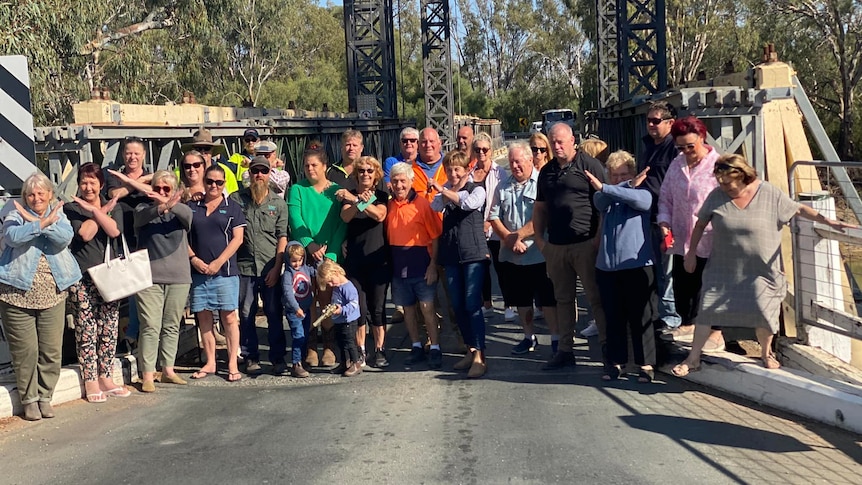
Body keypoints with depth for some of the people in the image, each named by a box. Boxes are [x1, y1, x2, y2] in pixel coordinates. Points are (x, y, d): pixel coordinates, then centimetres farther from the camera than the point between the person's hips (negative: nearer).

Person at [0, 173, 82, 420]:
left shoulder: (58, 215, 8)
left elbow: (65, 237, -13)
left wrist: (36, 221, -17)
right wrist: (42, 223, -24)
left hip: (52, 295, 2)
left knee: (52, 351, 4)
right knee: (25, 351, 0)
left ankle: (45, 397, 19)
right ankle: (29, 399, 15)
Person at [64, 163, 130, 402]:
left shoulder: (114, 207, 12)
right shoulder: (71, 208, 3)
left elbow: (114, 231, -7)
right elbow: (84, 234, -13)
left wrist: (94, 210, -11)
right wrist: (102, 212, -6)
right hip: (83, 277, -3)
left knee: (109, 329, 6)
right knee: (86, 330, -3)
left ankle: (105, 378, 15)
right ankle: (90, 382, 5)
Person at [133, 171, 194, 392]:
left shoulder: (180, 210, 7)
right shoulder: (144, 209, 6)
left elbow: (187, 214, -18)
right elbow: (141, 217, -19)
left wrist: (170, 205, -41)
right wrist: (161, 207, -41)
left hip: (179, 276, 2)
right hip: (149, 276, -2)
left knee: (172, 326, 10)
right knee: (150, 326, -6)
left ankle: (167, 370, 21)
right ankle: (147, 374, -4)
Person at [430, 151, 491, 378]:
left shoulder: (477, 190, 1)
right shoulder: (446, 191, 13)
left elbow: (469, 203, -22)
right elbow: (433, 208, -6)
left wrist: (444, 190, -20)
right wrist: (444, 193, -10)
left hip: (474, 252, -5)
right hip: (451, 254, 6)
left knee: (472, 304, -11)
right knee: (457, 305, 8)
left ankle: (480, 357, -8)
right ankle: (471, 349, 21)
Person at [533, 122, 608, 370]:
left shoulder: (590, 165, -4)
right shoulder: (547, 171, 14)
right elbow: (540, 207, 18)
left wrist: (600, 238, -12)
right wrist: (539, 238, 9)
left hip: (586, 244, -6)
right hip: (556, 245, 6)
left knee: (596, 297, -2)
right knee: (563, 299, 12)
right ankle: (565, 349, 19)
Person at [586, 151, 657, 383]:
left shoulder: (642, 194, 5)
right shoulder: (605, 197, 14)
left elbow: (637, 198, -19)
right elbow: (599, 200, -9)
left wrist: (604, 188, -21)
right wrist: (627, 186, -12)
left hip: (636, 265, -3)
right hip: (607, 266, 3)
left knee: (640, 317, 0)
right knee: (614, 317, 8)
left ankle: (646, 364, 7)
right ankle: (615, 361, 17)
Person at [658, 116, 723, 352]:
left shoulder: (717, 165, -11)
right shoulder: (676, 165, 9)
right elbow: (665, 197, 14)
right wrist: (664, 221, 0)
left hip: (710, 239, -6)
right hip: (681, 238, 6)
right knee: (682, 284, 16)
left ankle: (716, 334, 16)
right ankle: (687, 325, 36)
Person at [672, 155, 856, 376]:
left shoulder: (770, 194, -9)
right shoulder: (716, 196, -6)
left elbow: (800, 210, -1)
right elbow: (700, 225, 6)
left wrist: (829, 222, -9)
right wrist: (691, 253, 6)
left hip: (761, 271, -1)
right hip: (722, 269, 1)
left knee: (763, 311, -3)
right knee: (708, 310, 1)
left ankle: (766, 354, 26)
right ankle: (693, 358, 13)